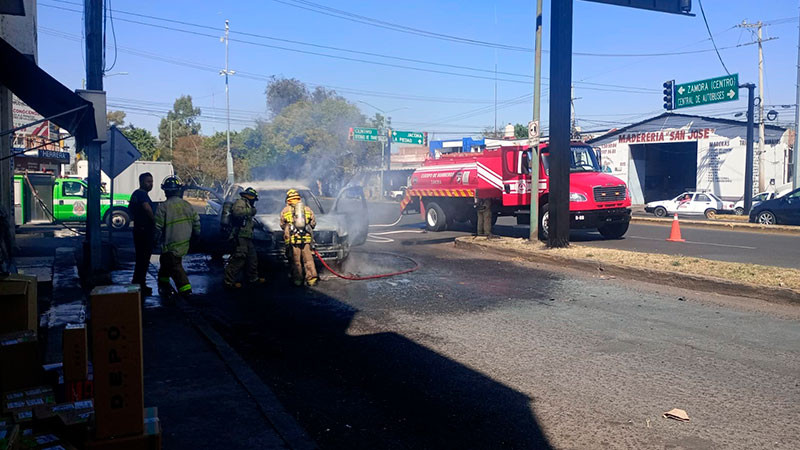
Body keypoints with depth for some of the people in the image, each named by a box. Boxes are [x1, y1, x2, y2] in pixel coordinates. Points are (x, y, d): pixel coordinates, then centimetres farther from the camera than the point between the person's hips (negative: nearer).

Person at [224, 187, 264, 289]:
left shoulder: (247, 205, 24)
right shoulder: (240, 202, -6)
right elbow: (236, 212, -27)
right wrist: (250, 211, -21)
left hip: (247, 238, 11)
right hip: (240, 237, -11)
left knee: (252, 258, 17)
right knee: (239, 259, -12)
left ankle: (253, 278, 30)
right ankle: (229, 281, -8)